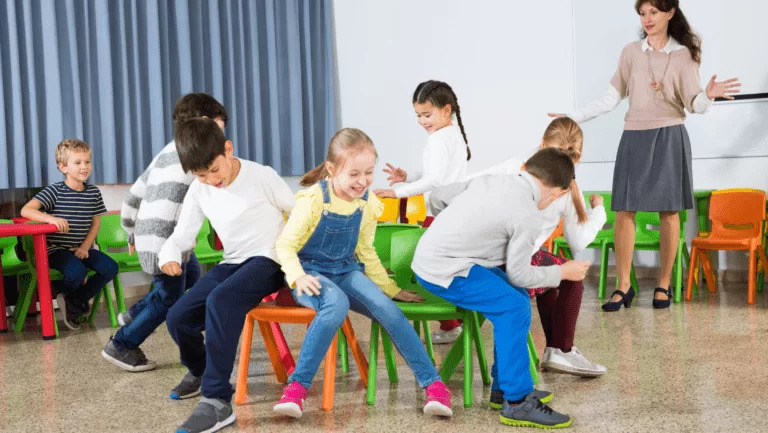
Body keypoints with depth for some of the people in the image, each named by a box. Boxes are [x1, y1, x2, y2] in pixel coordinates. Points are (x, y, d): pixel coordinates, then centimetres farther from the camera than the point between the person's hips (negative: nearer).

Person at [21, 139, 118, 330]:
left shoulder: (93, 192, 6)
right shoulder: (55, 191, -8)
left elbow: (95, 223, 10)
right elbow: (26, 210, -16)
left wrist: (85, 247, -5)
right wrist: (51, 218, -34)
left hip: (82, 249, 5)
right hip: (57, 249, -5)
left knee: (110, 268, -17)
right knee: (77, 271, -32)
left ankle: (75, 302, 1)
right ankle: (58, 292, 7)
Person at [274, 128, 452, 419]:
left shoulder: (368, 203, 1)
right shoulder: (313, 199, -15)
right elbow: (285, 245, -13)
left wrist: (391, 289, 14)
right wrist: (298, 277, -31)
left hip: (347, 271, 4)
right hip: (311, 272, -4)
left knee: (385, 307, -23)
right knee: (337, 304, -37)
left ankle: (432, 383, -16)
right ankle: (297, 386, -29)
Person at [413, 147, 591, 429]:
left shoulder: (488, 181, 8)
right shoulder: (527, 216, -14)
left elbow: (438, 197, 17)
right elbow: (518, 274, -9)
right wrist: (563, 272, 6)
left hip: (427, 257, 9)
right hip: (444, 272, -9)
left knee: (515, 298, 14)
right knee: (514, 307, -12)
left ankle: (505, 386, 22)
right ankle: (517, 403, -9)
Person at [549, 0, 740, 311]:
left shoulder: (684, 55, 2)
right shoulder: (630, 52, 7)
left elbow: (693, 104, -4)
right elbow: (611, 99, 9)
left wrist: (708, 96, -26)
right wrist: (574, 117, 4)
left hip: (670, 138, -2)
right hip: (635, 138, 2)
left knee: (669, 211, 1)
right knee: (624, 211, -4)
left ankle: (663, 285, 12)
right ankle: (623, 286, 2)